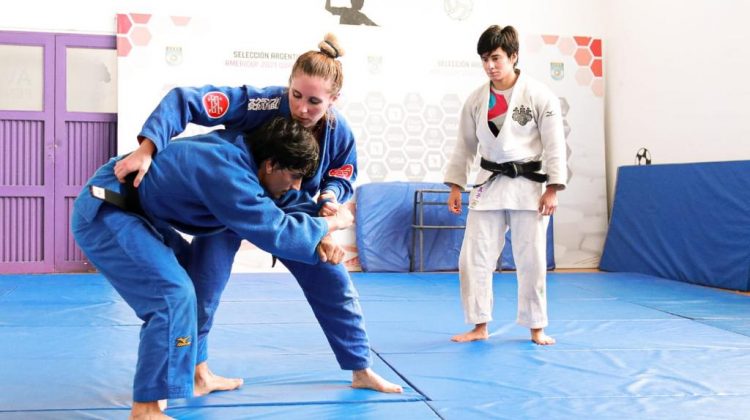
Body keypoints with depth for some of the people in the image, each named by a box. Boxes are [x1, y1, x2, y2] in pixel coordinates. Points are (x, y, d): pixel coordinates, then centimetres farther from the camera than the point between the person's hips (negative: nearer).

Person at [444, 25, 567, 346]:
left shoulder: (539, 96, -7)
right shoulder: (476, 100, 3)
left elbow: (554, 145, -7)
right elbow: (465, 146, 10)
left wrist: (552, 190, -11)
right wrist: (455, 187, 7)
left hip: (528, 185, -3)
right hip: (489, 185, 3)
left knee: (531, 259, 4)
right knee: (474, 258, 2)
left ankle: (536, 327, 20)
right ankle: (480, 326, 16)